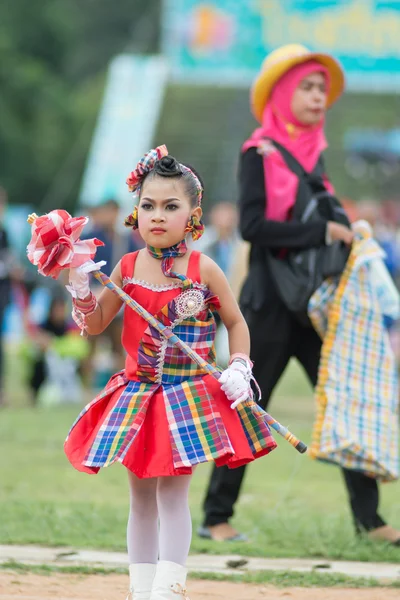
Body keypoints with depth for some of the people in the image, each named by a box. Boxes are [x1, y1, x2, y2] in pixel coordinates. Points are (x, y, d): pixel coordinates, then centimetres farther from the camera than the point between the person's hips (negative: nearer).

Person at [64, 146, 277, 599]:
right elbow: (95, 325, 10)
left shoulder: (203, 270, -7)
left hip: (190, 394, -4)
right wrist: (80, 288, -7)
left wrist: (239, 369, -9)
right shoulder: (127, 268, 2)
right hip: (137, 391, 4)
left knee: (172, 493, -7)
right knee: (141, 496, 9)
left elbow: (236, 323, 4)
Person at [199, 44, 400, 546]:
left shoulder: (313, 153, 15)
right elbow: (252, 225, -18)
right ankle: (216, 517, 10)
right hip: (270, 304, -6)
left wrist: (342, 236, 3)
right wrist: (320, 232, -20)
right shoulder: (260, 154, -6)